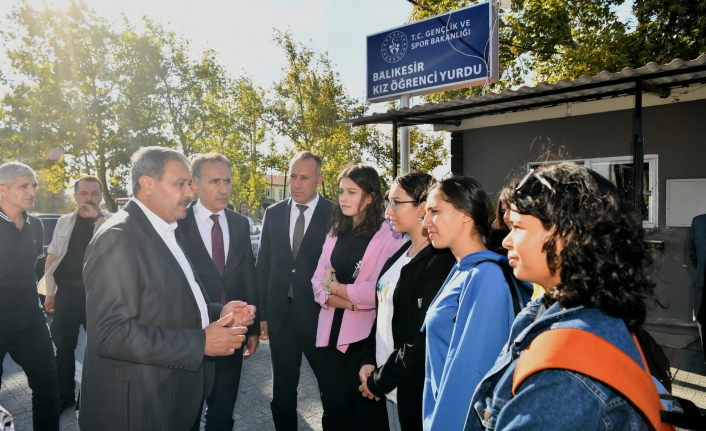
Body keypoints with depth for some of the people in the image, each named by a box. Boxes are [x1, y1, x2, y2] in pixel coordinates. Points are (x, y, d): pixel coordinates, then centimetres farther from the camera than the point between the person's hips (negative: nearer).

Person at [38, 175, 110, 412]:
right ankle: (64, 395, 28)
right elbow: (52, 257, 10)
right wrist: (49, 291, 7)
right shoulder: (64, 222, 8)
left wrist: (97, 217, -23)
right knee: (63, 346, 11)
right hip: (68, 290, 3)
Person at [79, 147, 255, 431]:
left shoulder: (165, 231, 10)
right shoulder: (117, 237, -19)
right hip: (139, 407, -9)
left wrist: (218, 312, 0)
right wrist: (200, 343, -25)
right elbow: (110, 334, -25)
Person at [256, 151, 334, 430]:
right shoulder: (273, 213, 4)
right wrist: (261, 313, 5)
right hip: (280, 313, 3)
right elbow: (262, 266, 6)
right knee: (283, 387, 18)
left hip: (319, 313, -3)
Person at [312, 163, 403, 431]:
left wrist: (334, 286, -5)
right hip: (332, 333, 6)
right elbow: (318, 282, 5)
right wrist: (348, 300, -14)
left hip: (364, 337, -5)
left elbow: (377, 291, -18)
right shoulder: (335, 232, 9)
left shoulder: (388, 236, -10)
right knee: (334, 409, 17)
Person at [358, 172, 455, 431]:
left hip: (412, 389, -7)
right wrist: (369, 360, 0)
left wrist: (378, 380, -12)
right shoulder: (403, 253, 6)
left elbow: (424, 340, -21)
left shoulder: (439, 263, -21)